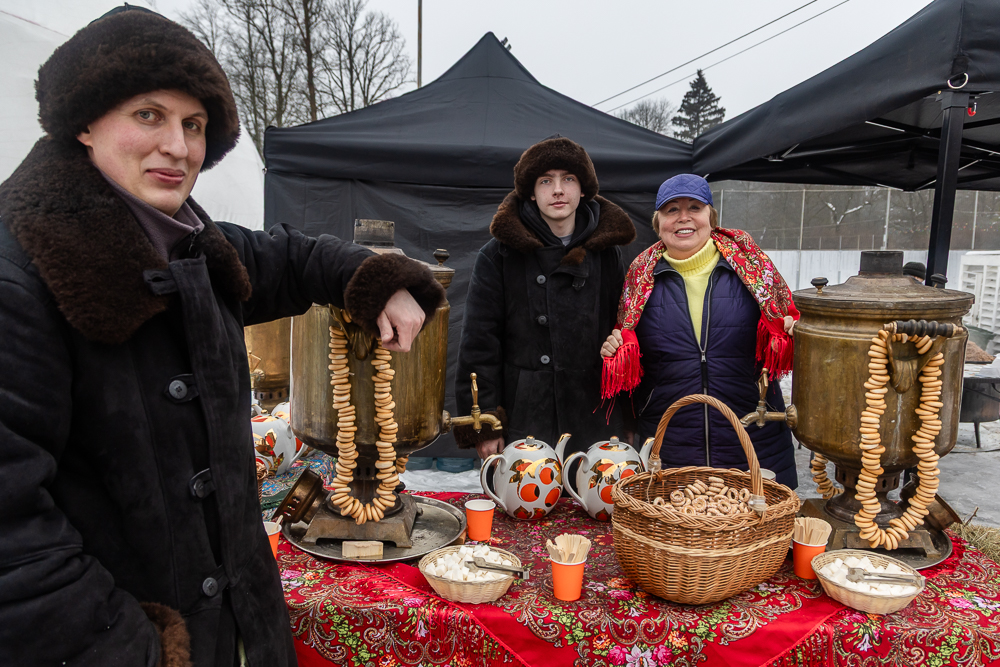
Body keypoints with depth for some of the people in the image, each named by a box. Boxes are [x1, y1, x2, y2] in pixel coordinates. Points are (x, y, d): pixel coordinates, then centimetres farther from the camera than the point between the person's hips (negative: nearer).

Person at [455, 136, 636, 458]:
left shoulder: (607, 252, 9)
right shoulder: (498, 255, 0)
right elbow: (479, 343, -2)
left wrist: (629, 419, 10)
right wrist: (483, 426, -8)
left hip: (595, 427, 3)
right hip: (522, 425, -2)